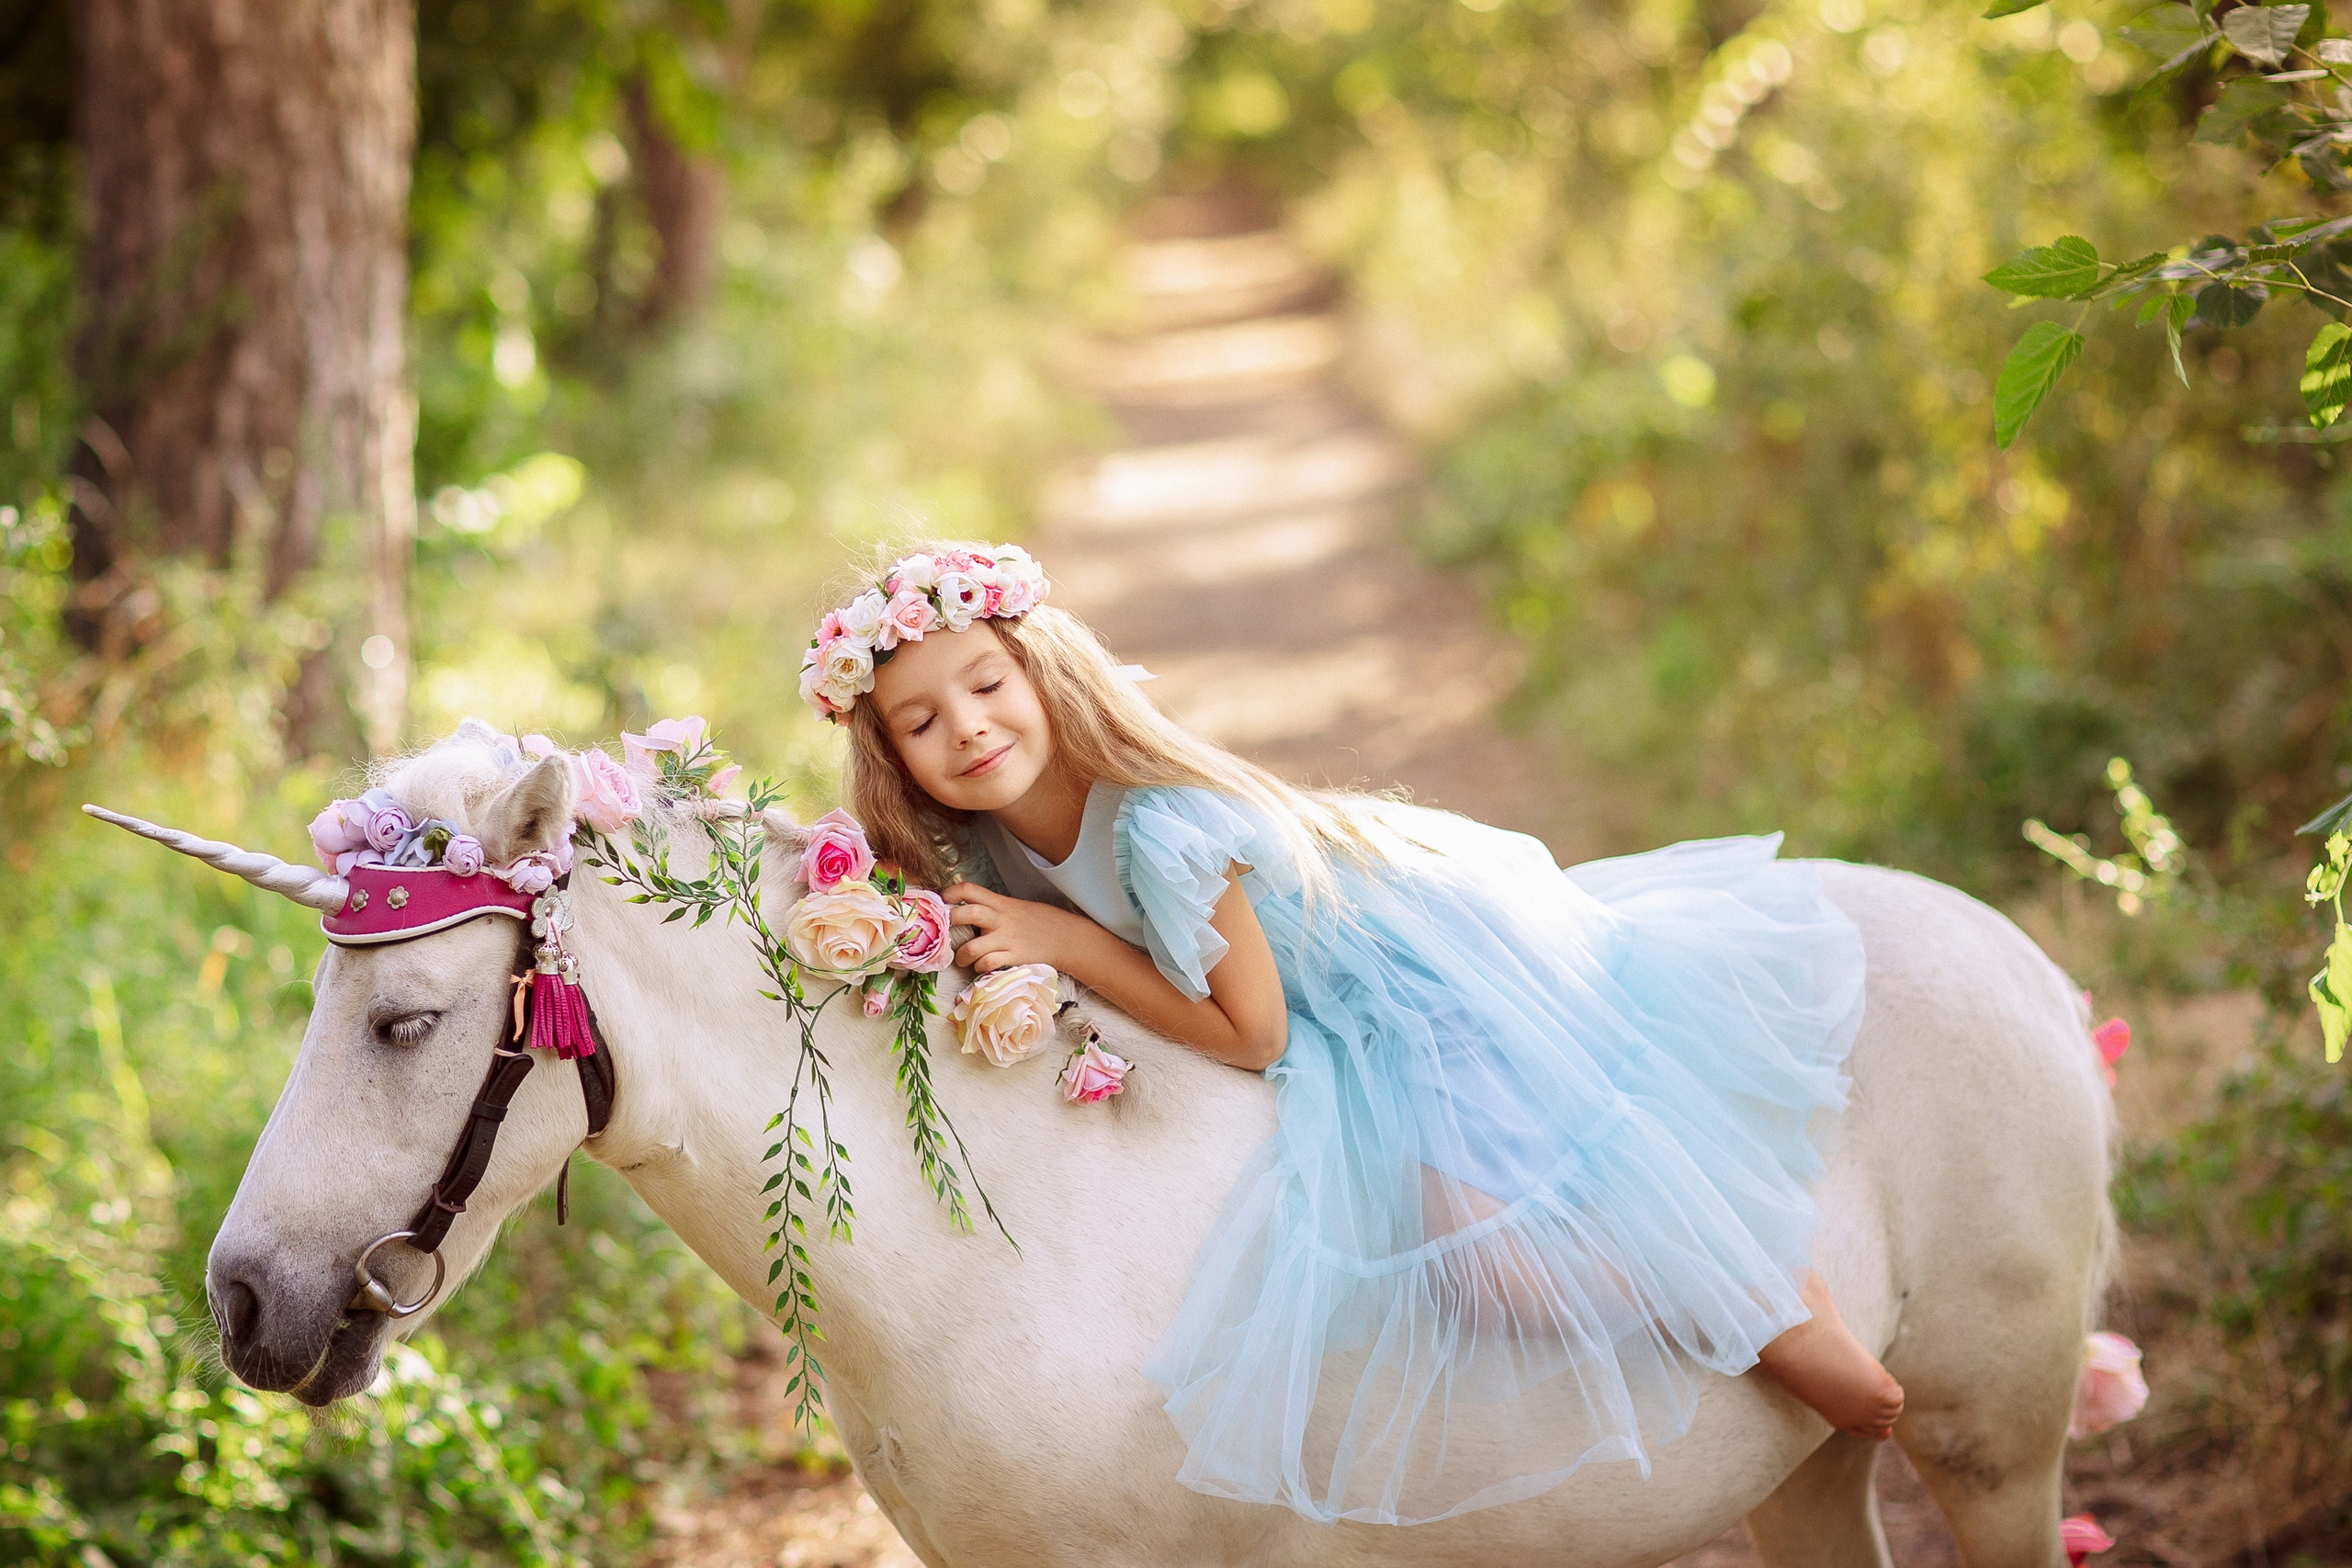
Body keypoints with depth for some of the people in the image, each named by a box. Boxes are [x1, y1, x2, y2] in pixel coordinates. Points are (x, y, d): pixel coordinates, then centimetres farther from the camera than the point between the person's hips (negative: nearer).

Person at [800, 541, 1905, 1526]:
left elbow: (1250, 1033, -24)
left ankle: (1770, 1319, -2)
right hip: (1355, 1028, 9)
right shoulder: (991, 851, -8)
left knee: (1489, 1257, -21)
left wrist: (1066, 945, -26)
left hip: (1437, 982, -9)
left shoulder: (1160, 829, -33)